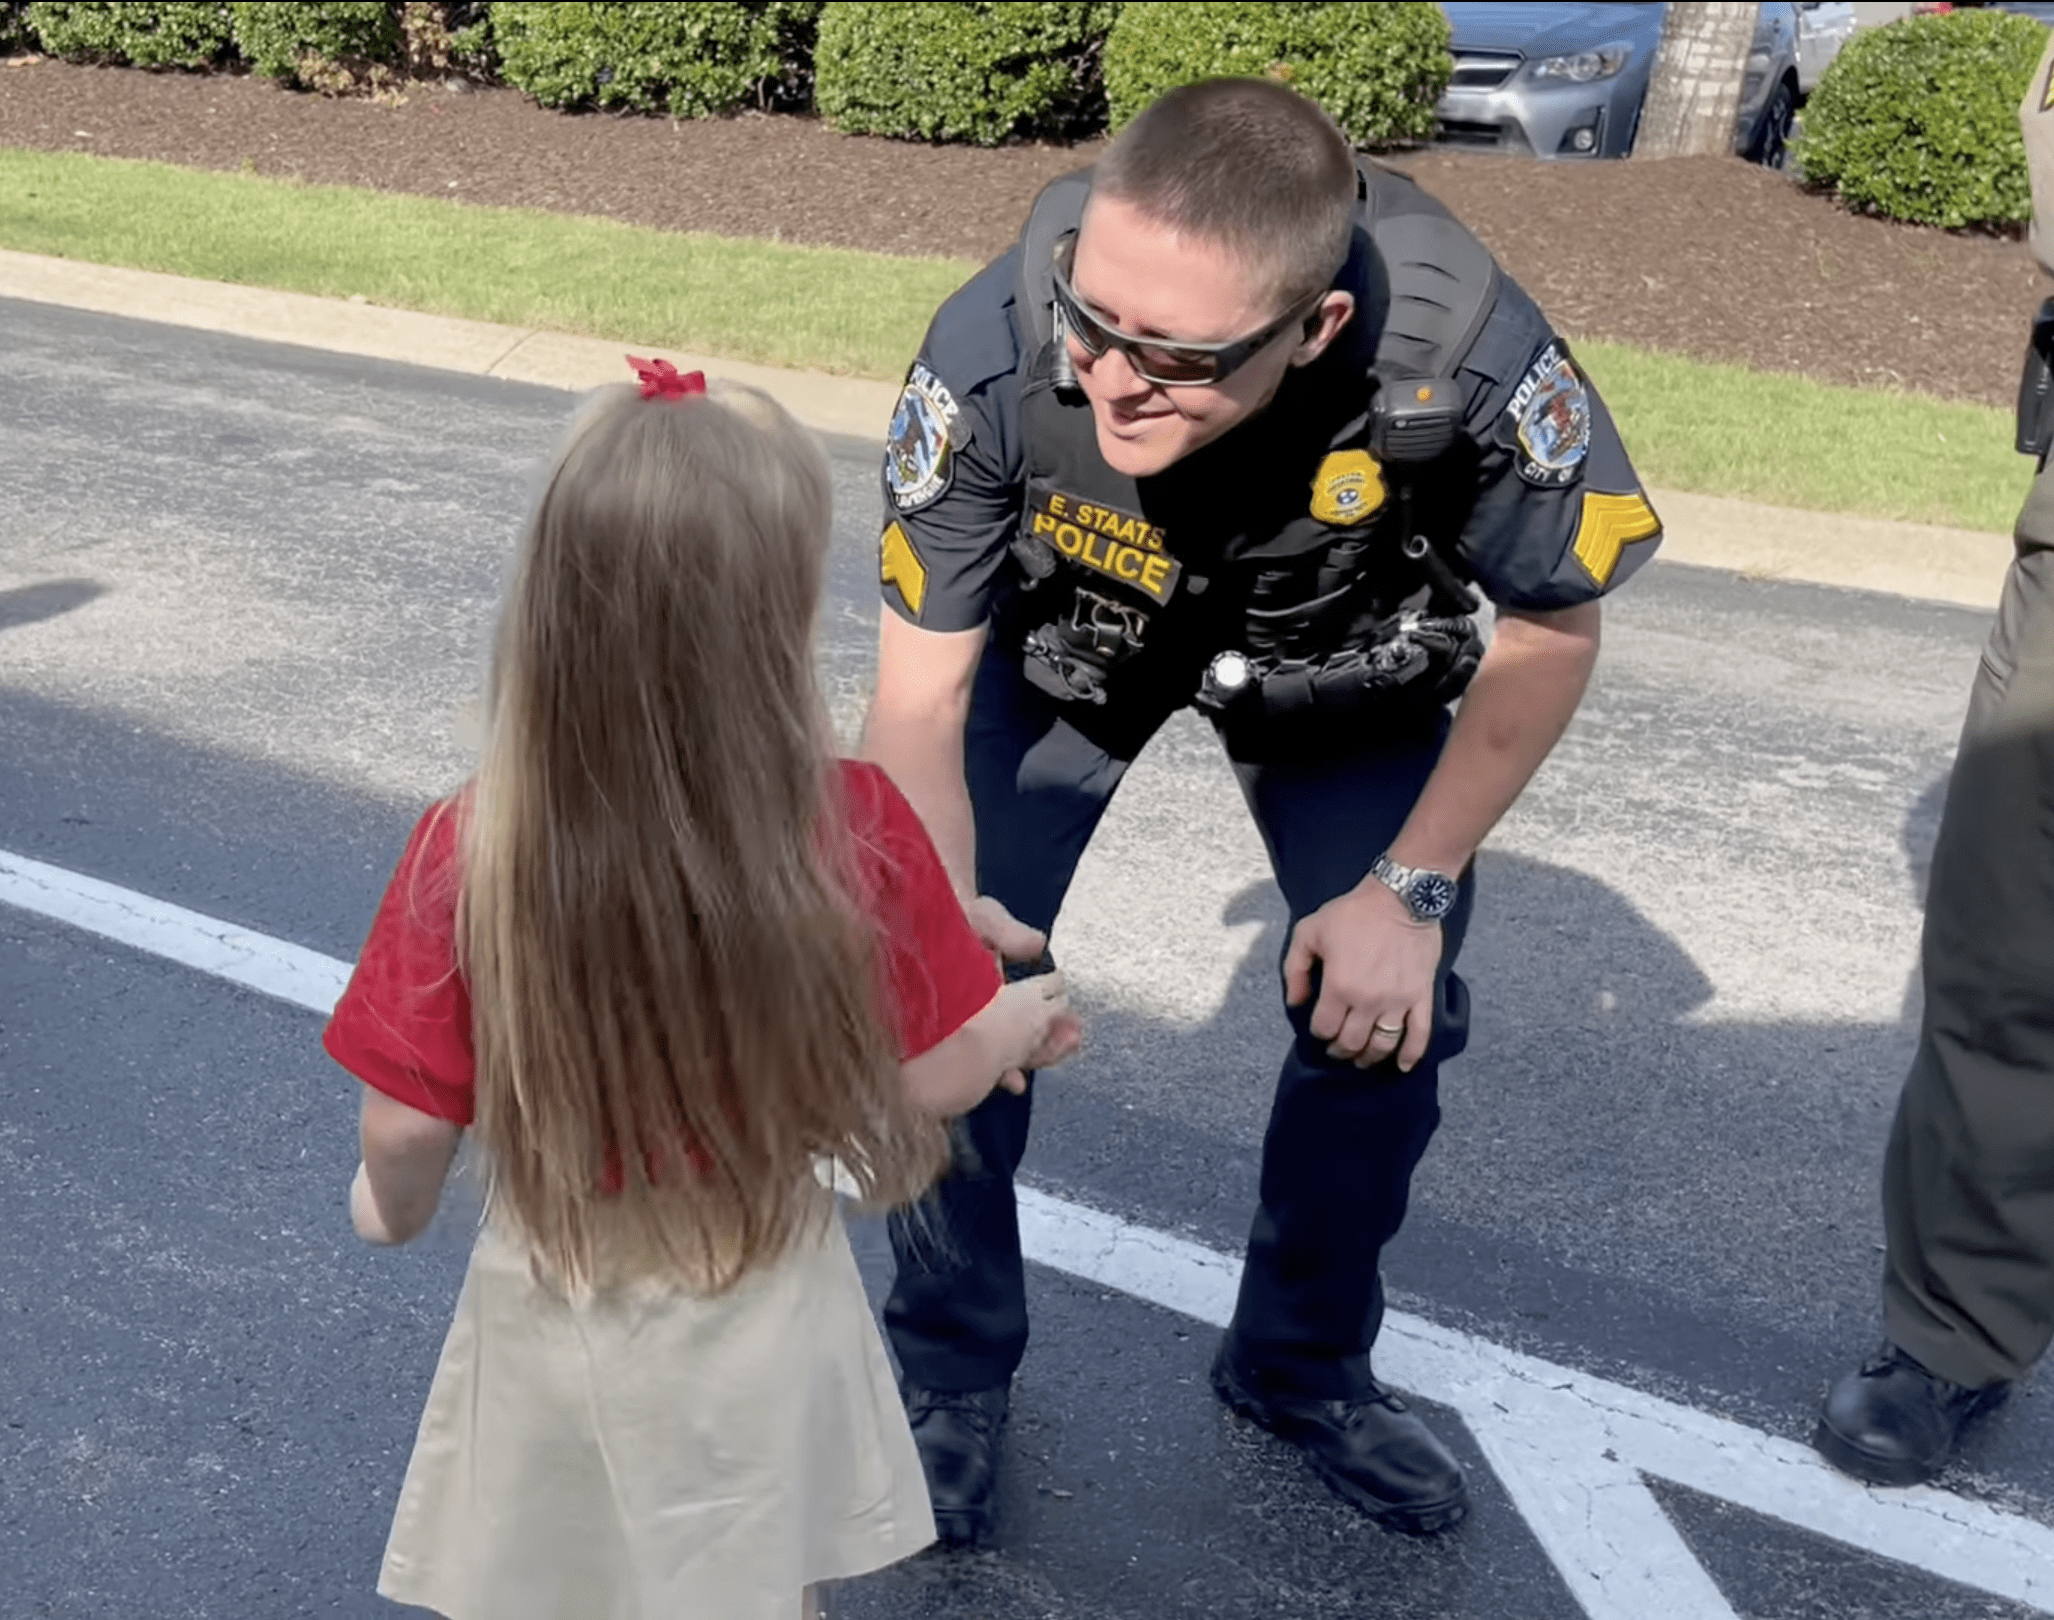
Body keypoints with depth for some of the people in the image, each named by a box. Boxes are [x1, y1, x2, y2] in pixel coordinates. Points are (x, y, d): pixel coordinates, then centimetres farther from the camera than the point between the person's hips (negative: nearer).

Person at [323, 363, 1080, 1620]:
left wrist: (390, 1204, 10)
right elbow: (931, 1083, -13)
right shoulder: (857, 830, -25)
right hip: (760, 1326, 1)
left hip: (559, 1325, 0)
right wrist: (1023, 1018, 9)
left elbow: (409, 1128, -14)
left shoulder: (472, 853, -26)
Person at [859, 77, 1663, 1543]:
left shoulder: (1465, 356, -39)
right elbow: (920, 700, -27)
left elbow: (1552, 631, -18)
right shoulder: (994, 352, -39)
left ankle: (1305, 1367, 27)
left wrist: (1411, 888, -17)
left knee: (1389, 1014, -1)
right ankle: (952, 1366, 17)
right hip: (1060, 641, 0)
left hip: (1342, 661, 1)